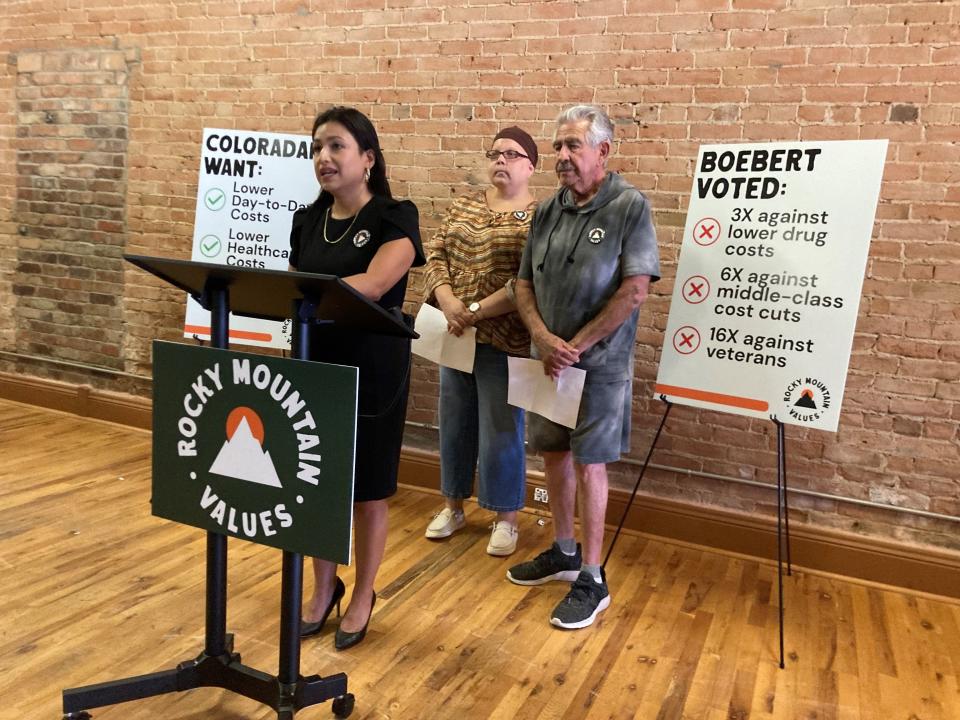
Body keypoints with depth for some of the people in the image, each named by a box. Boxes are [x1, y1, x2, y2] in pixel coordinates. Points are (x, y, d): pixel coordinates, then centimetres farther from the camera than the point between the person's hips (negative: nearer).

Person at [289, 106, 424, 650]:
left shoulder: (395, 217, -10)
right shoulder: (307, 221, 8)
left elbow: (374, 284, -27)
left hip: (372, 376, -5)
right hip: (313, 369, 5)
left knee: (367, 492, 8)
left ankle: (364, 597, 30)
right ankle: (324, 588, 36)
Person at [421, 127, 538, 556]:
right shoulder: (463, 207, 11)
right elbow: (435, 255, 5)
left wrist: (477, 311, -19)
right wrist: (448, 303, -13)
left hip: (505, 340, -5)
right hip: (457, 336, 5)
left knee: (502, 431, 3)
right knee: (454, 424, 14)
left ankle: (506, 518, 20)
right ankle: (453, 506, 31)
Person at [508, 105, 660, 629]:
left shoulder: (630, 206, -10)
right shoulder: (548, 211, 7)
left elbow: (634, 290, -17)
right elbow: (524, 284, 8)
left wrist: (575, 346, -15)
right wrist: (543, 339, -10)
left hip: (599, 363, -6)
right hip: (549, 358, 6)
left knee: (588, 463, 0)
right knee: (554, 453, 15)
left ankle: (592, 580, 15)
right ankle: (564, 552, 35)